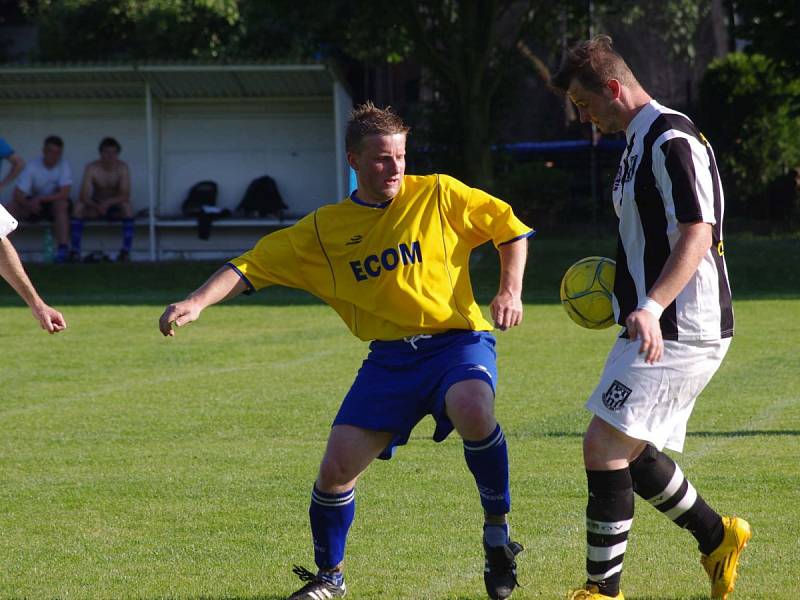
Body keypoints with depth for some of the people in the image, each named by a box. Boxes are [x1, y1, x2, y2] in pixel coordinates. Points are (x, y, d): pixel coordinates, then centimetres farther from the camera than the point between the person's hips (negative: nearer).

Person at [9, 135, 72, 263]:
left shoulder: (64, 165, -16)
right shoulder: (32, 166, -12)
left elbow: (64, 194, -25)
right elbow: (18, 193, -17)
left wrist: (40, 199, -32)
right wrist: (28, 204, -38)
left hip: (56, 201, -2)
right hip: (34, 202, 2)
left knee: (61, 204, -36)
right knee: (13, 206, -24)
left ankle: (63, 250, -42)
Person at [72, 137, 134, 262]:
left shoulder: (122, 168, -15)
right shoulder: (92, 168, -14)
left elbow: (125, 195, -25)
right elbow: (84, 196, -22)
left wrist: (108, 202, -41)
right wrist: (96, 206, -41)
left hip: (115, 209, -1)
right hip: (96, 207, 1)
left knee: (127, 206, -34)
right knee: (79, 206, -28)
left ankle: (126, 250, -35)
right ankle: (75, 250, -29)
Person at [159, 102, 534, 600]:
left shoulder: (437, 195, 2)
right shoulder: (324, 230, 7)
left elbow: (509, 228, 10)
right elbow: (252, 265, 6)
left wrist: (511, 290, -4)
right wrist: (198, 302, -9)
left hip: (457, 340, -3)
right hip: (390, 357, 3)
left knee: (472, 408, -37)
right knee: (337, 466, -8)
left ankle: (498, 531, -14)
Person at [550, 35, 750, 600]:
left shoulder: (673, 141, -15)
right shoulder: (641, 143, 16)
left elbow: (697, 237, -23)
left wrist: (652, 308, -33)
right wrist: (625, 290, 32)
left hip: (680, 330, -10)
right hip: (654, 329, 10)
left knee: (605, 445, -13)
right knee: (629, 452, 15)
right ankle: (718, 537, 32)